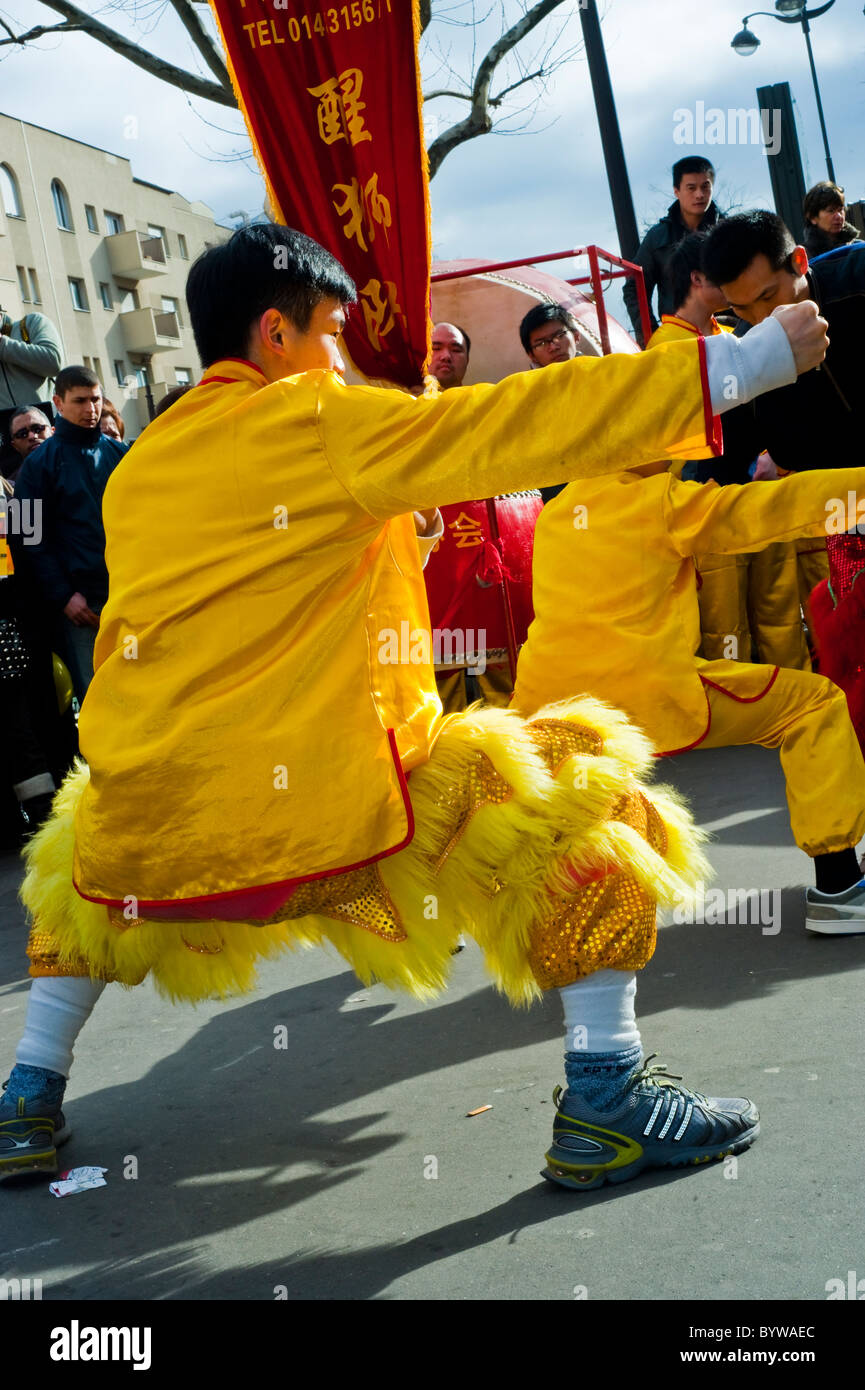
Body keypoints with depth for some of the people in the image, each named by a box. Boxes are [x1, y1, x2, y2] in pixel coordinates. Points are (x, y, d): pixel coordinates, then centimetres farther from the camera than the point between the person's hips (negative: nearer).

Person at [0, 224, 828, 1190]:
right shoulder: (329, 424, -2)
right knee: (574, 793, 6)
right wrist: (753, 358, -3)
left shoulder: (138, 467, 15)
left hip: (146, 817, 6)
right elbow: (519, 424, -6)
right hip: (325, 802, -6)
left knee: (83, 858, 38)